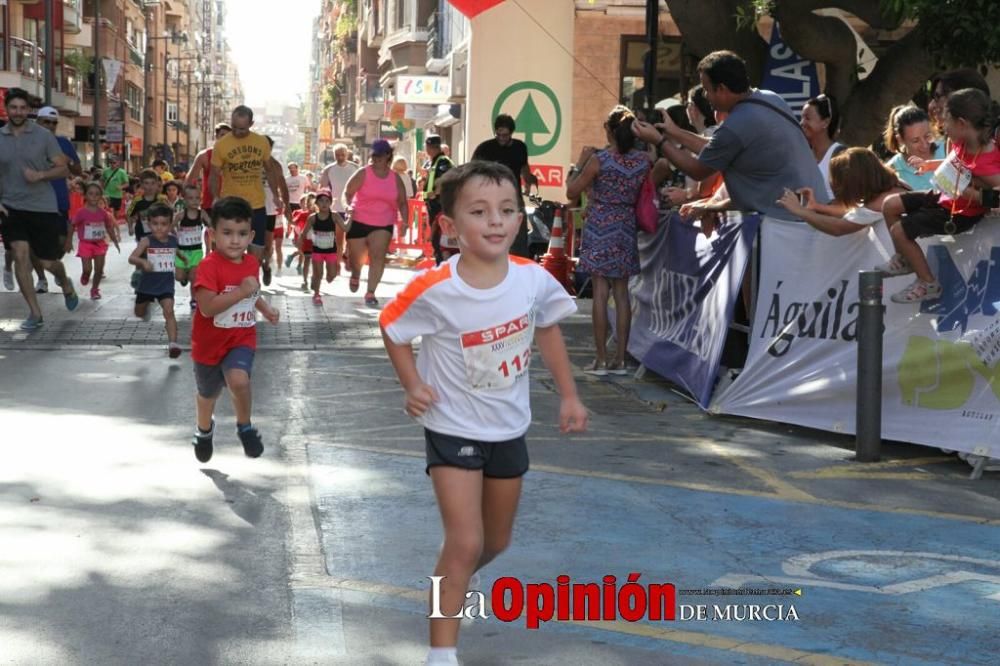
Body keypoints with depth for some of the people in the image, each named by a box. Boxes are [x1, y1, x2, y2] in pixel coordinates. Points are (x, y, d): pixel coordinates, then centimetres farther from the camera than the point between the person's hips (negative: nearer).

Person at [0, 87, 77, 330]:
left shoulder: (43, 136, -3)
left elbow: (64, 169, -1)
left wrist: (41, 175, -19)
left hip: (43, 207, -1)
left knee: (49, 262, 4)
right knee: (20, 255, -13)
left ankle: (66, 285, 40)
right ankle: (34, 313, -3)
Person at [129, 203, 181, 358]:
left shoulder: (173, 240, -5)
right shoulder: (147, 241, -18)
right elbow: (131, 258, -29)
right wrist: (143, 262, -46)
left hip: (166, 285, 0)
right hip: (147, 284, 0)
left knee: (169, 311, -20)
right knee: (139, 314, 21)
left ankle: (173, 343, -26)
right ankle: (147, 305, 56)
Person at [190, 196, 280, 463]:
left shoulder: (251, 263, -2)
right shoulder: (209, 266, -23)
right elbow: (207, 307, -33)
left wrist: (265, 308, 5)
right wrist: (241, 291, -36)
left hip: (242, 337, 2)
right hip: (210, 342, -2)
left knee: (239, 379, -27)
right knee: (208, 393, 20)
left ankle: (245, 426, -1)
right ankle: (204, 429, 52)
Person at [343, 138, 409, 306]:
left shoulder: (395, 178, 4)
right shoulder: (363, 173, -5)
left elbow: (402, 202, 9)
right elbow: (347, 193, -5)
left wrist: (405, 221, -4)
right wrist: (349, 208, -23)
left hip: (384, 225, 1)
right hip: (359, 222, -1)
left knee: (378, 256, -16)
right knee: (356, 257, 9)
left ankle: (370, 293, -12)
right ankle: (355, 276, 46)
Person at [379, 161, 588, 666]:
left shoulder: (535, 279, -16)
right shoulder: (433, 290, -25)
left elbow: (548, 330, 5)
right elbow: (390, 327, -6)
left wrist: (569, 395, 4)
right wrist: (413, 385, -15)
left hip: (508, 428, 4)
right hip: (452, 429, -4)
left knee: (497, 540, 20)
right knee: (465, 542, -13)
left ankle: (457, 579, 54)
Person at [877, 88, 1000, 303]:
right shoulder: (964, 141, -11)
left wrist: (969, 193, -31)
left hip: (959, 213, -9)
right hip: (945, 197, 9)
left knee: (899, 230, -12)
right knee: (890, 205, 8)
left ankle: (928, 283, 5)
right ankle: (904, 259, 27)